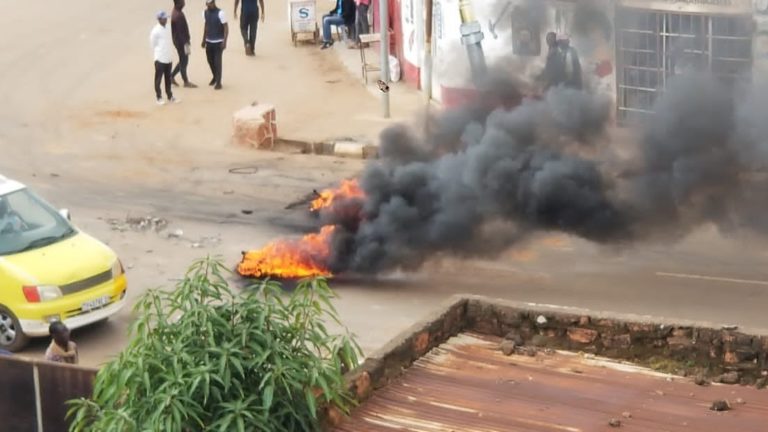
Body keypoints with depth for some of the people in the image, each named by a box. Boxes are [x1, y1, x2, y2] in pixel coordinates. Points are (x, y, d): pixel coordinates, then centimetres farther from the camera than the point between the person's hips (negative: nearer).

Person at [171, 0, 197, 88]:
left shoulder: (176, 12, 7)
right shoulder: (178, 15, -25)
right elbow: (180, 31, -24)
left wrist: (187, 42, 22)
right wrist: (186, 44, -21)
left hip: (180, 41, 10)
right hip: (181, 42, -10)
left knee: (183, 60, 19)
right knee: (184, 61, 3)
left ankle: (171, 77, 26)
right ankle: (186, 82, 15)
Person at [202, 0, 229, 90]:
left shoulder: (220, 13, -17)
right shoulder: (205, 12, 1)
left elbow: (226, 27, -14)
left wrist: (224, 42, -19)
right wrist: (204, 40, 15)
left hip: (218, 42, -6)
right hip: (209, 41, 6)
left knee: (217, 62, -5)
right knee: (210, 61, 14)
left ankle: (218, 82, 5)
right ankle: (215, 77, 37)